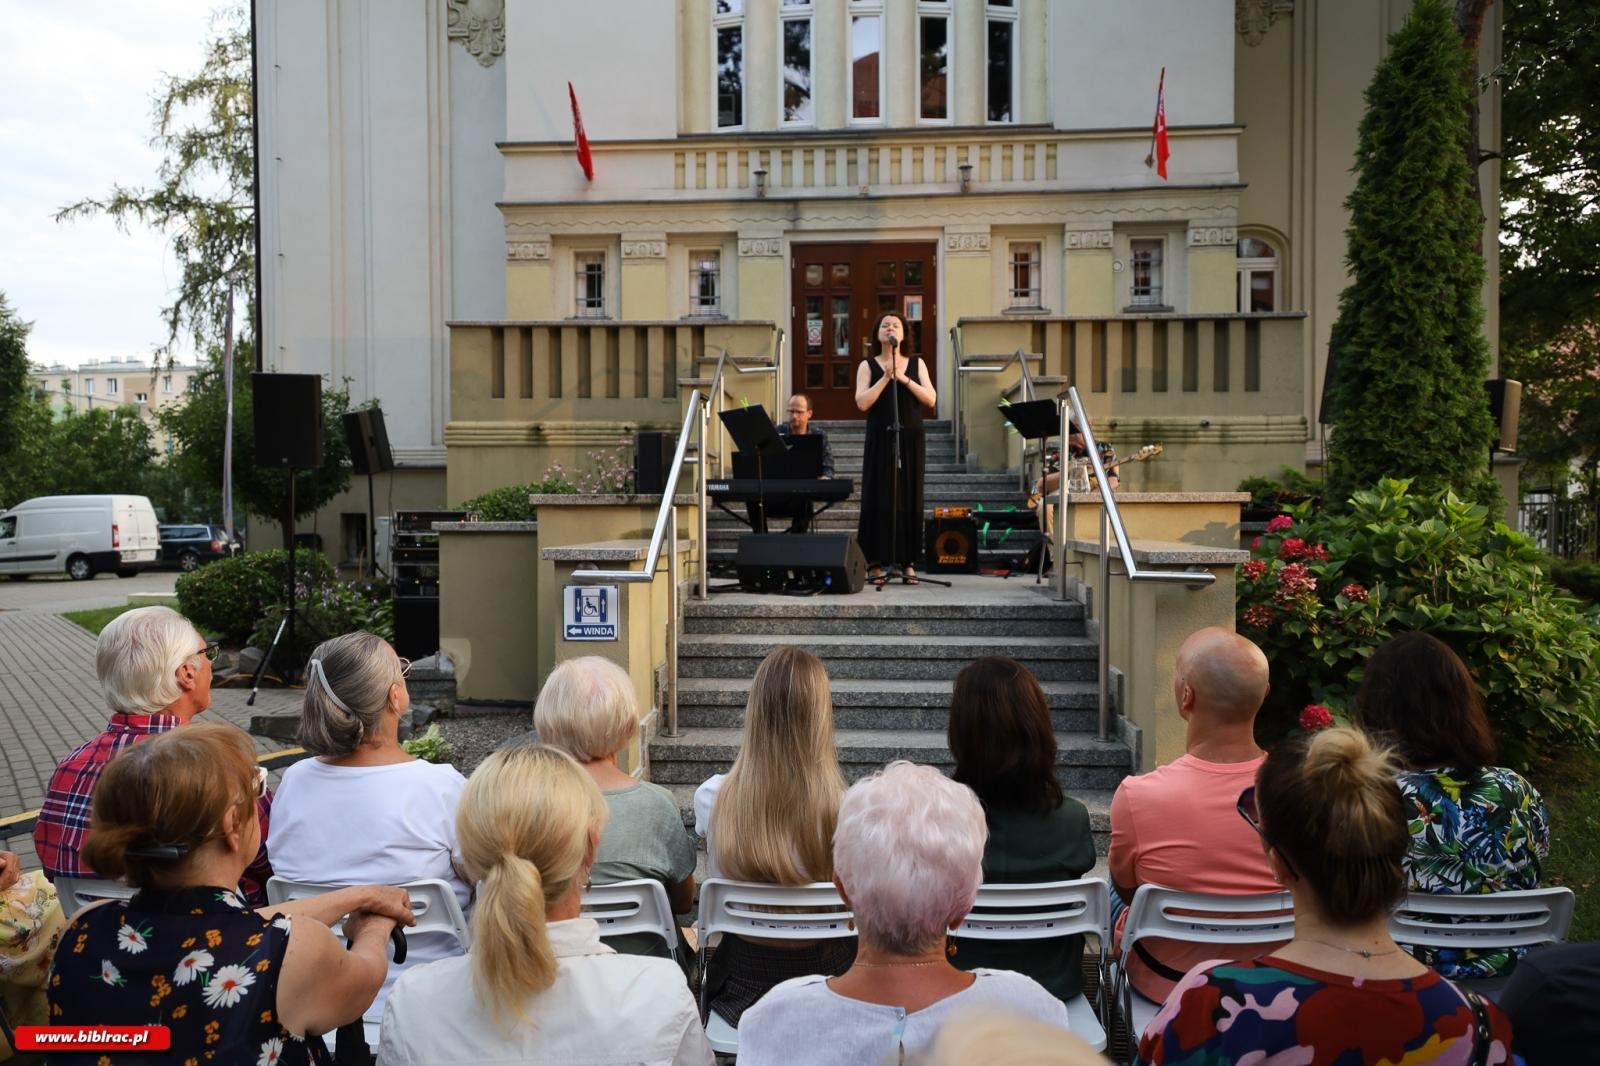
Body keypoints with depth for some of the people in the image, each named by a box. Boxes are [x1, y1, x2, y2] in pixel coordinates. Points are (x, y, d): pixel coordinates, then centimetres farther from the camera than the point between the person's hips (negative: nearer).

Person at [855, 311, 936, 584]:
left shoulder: (916, 364, 11)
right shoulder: (868, 366, 7)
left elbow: (931, 399, 0)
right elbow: (862, 403, -7)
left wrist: (904, 378, -9)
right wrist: (886, 377, -12)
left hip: (910, 440, 2)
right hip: (880, 439, -2)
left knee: (909, 499, 0)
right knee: (878, 499, -6)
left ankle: (908, 563, 4)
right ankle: (875, 563, -4)